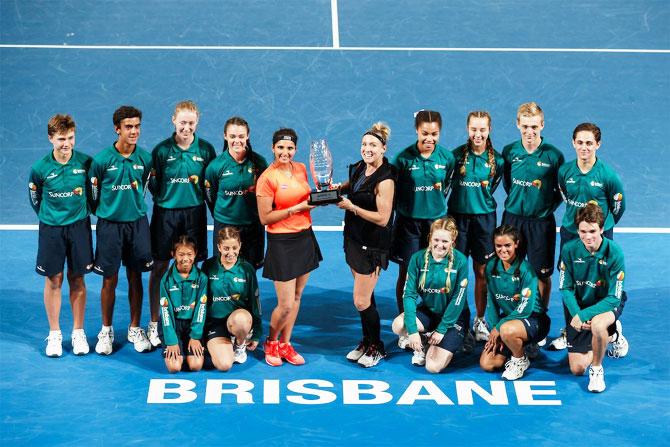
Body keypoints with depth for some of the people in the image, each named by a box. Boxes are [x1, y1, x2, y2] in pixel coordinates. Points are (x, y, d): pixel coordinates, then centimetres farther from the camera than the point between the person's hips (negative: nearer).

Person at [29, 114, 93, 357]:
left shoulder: (85, 162, -9)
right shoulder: (40, 168, -10)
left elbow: (94, 190, 8)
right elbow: (35, 197, 6)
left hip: (79, 226, 0)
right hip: (51, 228, 0)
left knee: (77, 279, 7)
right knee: (53, 280, 5)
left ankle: (78, 333, 17)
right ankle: (54, 334, 15)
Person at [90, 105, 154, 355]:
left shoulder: (145, 158, -2)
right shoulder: (102, 160, -10)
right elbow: (94, 195, 0)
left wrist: (134, 207, 12)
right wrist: (107, 213, 7)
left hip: (137, 223, 2)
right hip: (109, 224, -2)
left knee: (135, 278, 9)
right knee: (110, 280, 4)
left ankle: (135, 329, 22)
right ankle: (106, 332, 19)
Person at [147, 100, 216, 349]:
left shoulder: (206, 149, 2)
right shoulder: (161, 149, -1)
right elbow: (152, 183, 3)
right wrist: (164, 198, -5)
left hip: (194, 213, 1)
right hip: (165, 213, -1)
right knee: (159, 267, 2)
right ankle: (154, 323, 11)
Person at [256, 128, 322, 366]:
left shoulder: (301, 169, 6)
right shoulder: (267, 178, -14)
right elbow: (265, 218, -14)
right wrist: (297, 208, -18)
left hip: (305, 237, 6)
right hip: (281, 242, -6)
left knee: (296, 297, 12)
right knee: (286, 305, -5)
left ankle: (285, 344, 25)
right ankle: (271, 342, 21)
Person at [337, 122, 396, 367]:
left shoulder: (385, 180, -21)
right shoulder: (358, 168, 4)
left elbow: (383, 218, -23)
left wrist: (352, 207, -21)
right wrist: (337, 189, 5)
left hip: (372, 246, -7)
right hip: (354, 238, 8)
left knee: (361, 301, -4)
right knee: (364, 297, 16)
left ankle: (377, 348, 14)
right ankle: (366, 342, 30)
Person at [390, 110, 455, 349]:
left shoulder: (447, 157, -3)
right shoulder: (404, 157, -10)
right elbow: (392, 188, 0)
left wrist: (437, 203, 12)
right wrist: (400, 208, 3)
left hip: (436, 220, 2)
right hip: (408, 221, -2)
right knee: (406, 274, 3)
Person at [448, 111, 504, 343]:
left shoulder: (496, 160, 0)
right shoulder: (457, 155, -3)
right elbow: (446, 183, 7)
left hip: (484, 217, 1)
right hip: (458, 215, -1)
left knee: (482, 271, 6)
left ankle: (480, 320, 17)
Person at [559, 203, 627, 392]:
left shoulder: (615, 253, -22)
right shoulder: (569, 249, -15)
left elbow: (614, 298, -22)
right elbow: (565, 288, -8)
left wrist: (583, 315, -30)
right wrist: (575, 314, -25)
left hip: (607, 304, -3)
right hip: (579, 305, 3)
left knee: (597, 325, -41)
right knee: (577, 369, 1)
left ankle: (597, 369, -13)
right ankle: (609, 332, 31)